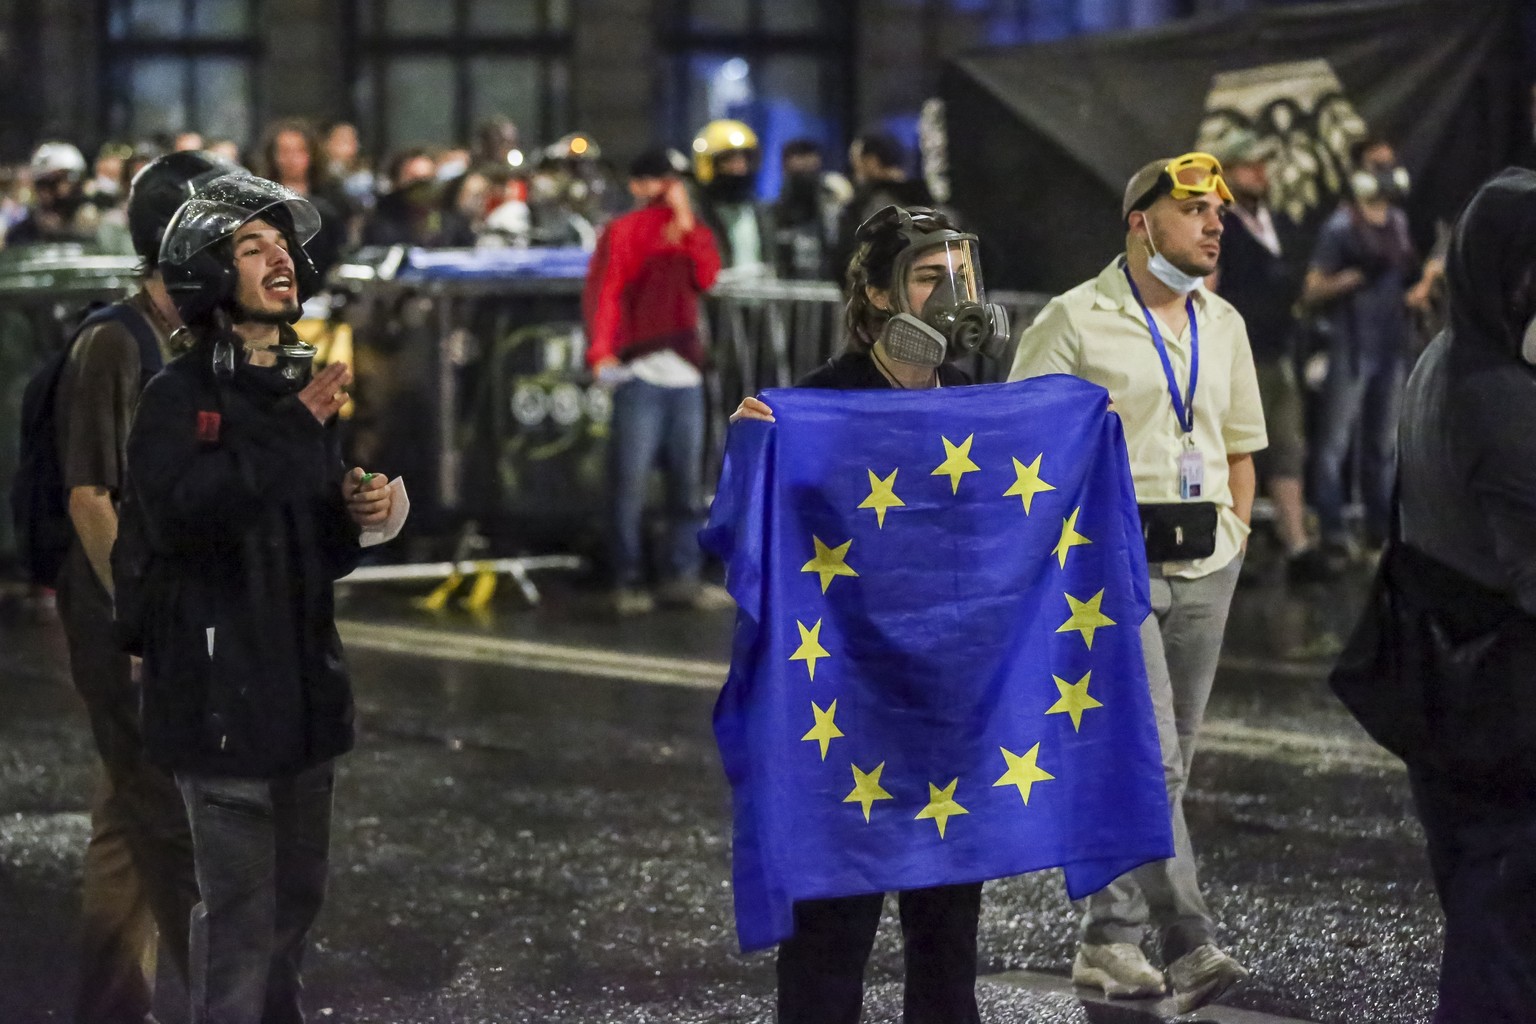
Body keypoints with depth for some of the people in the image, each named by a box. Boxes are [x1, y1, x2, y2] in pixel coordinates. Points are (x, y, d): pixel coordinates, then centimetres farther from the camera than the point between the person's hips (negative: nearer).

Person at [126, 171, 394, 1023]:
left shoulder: (305, 393, 15)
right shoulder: (179, 395, -8)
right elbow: (181, 513, -26)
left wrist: (355, 515, 1)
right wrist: (296, 429, -24)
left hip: (303, 680, 7)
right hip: (222, 686, -7)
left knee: (297, 895, 14)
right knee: (240, 908, -7)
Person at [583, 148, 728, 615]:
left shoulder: (692, 233, 19)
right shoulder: (622, 231, 4)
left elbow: (706, 276, 2)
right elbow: (602, 289, -6)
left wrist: (687, 225, -4)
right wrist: (601, 350, -18)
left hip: (684, 372, 5)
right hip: (639, 370, -5)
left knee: (688, 480, 5)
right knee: (630, 481, -6)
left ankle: (683, 576, 10)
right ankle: (628, 581, -2)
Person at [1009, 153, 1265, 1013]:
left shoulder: (1224, 326, 14)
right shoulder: (1076, 320, -5)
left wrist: (1235, 538, 12)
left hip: (1203, 566, 7)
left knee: (1166, 761, 9)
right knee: (1149, 755, -15)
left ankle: (1109, 939, 20)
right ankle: (1191, 946, -16)